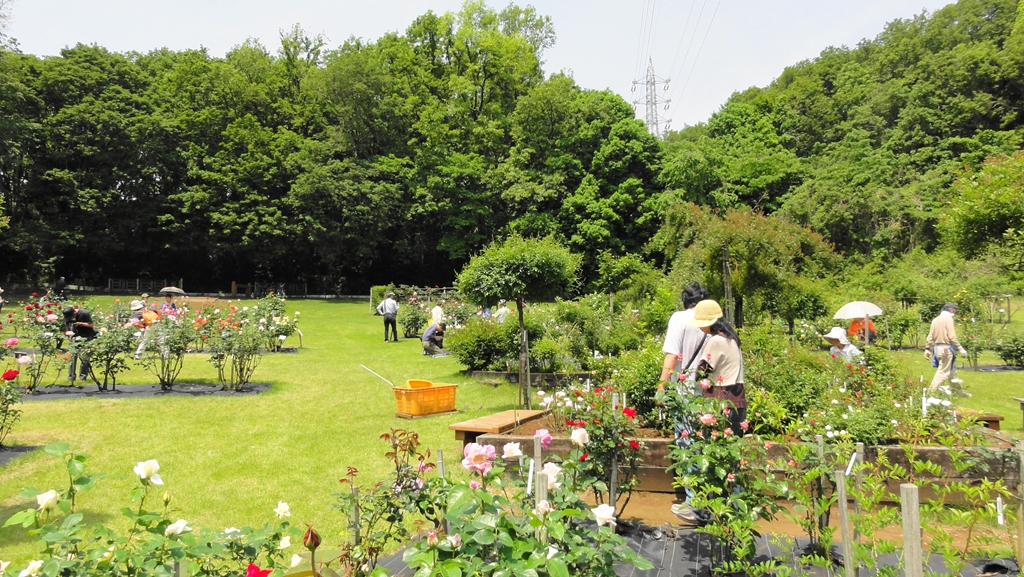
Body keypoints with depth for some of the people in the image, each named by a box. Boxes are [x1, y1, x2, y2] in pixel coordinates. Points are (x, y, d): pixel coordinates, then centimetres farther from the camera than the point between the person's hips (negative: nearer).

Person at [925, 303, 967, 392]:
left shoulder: (935, 320, 11)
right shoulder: (948, 319, -11)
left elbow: (930, 336, 12)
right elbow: (952, 336, -16)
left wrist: (927, 349, 15)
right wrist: (960, 348, -10)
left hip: (937, 347, 8)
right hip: (946, 348, -8)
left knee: (952, 369, 20)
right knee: (943, 372, -3)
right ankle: (931, 391, -6)